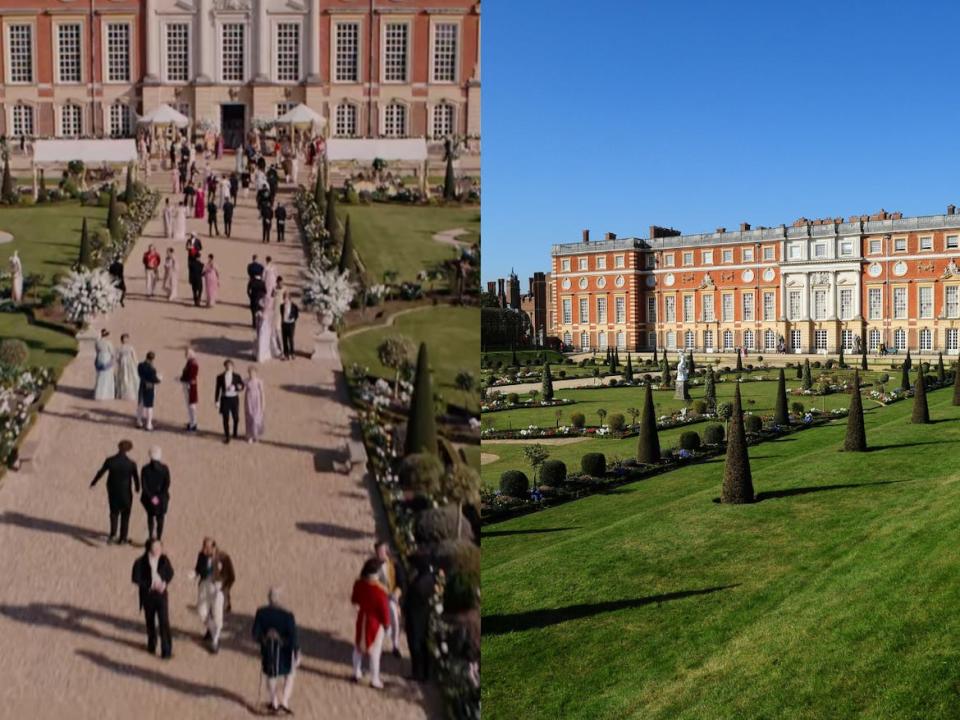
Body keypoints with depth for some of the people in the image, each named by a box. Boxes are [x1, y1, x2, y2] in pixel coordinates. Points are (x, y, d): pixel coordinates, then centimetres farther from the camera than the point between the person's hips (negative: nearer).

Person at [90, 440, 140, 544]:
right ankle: (122, 538, 22)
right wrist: (137, 488, 14)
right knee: (125, 515, 15)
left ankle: (113, 534, 12)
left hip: (112, 491, 2)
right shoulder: (131, 464, -19)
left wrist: (93, 483, 17)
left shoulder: (109, 461, -14)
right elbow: (136, 478, -7)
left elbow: (100, 472, -1)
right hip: (125, 492, -2)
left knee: (114, 512, 23)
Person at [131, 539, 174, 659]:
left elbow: (170, 572, 7)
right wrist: (149, 585, -20)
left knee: (164, 622, -7)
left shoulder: (164, 559, -6)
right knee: (150, 622, 16)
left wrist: (165, 583, -11)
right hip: (148, 595, 0)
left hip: (161, 594, 0)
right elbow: (135, 578, -11)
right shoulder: (140, 562, -13)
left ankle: (166, 650, -2)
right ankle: (151, 645, 37)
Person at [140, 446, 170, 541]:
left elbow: (143, 485, -13)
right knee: (160, 518, 14)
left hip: (148, 498, 1)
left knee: (150, 516, 23)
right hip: (162, 498, -1)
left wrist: (151, 497, -11)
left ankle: (151, 536, 16)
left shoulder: (145, 469, -9)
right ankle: (158, 539, 9)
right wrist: (159, 496, -11)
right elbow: (167, 484, -14)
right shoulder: (165, 469, -10)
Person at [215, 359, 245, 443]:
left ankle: (235, 432, 37)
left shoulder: (237, 376, -2)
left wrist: (234, 387, -24)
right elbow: (217, 389, 2)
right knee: (226, 418, 0)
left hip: (234, 399, 1)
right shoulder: (220, 377, -2)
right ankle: (227, 436, 10)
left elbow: (242, 386, -5)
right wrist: (216, 401, 1)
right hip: (225, 399, -1)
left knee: (236, 417, 11)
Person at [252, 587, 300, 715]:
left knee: (271, 676, 26)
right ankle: (285, 702, 17)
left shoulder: (261, 612, -20)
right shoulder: (287, 615, -27)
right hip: (284, 650, -2)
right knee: (289, 675, 25)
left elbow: (255, 633, -9)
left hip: (268, 649, 2)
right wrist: (297, 654, -7)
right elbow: (293, 636, -20)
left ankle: (274, 704, 41)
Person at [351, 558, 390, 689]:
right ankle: (374, 680, 22)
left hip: (361, 619, 5)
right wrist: (386, 623, -2)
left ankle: (357, 674, 38)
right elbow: (384, 610, -20)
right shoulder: (379, 591, -31)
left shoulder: (358, 584, -15)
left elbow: (354, 600, 5)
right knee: (374, 651, 10)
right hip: (375, 622, -5)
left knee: (358, 647, 24)